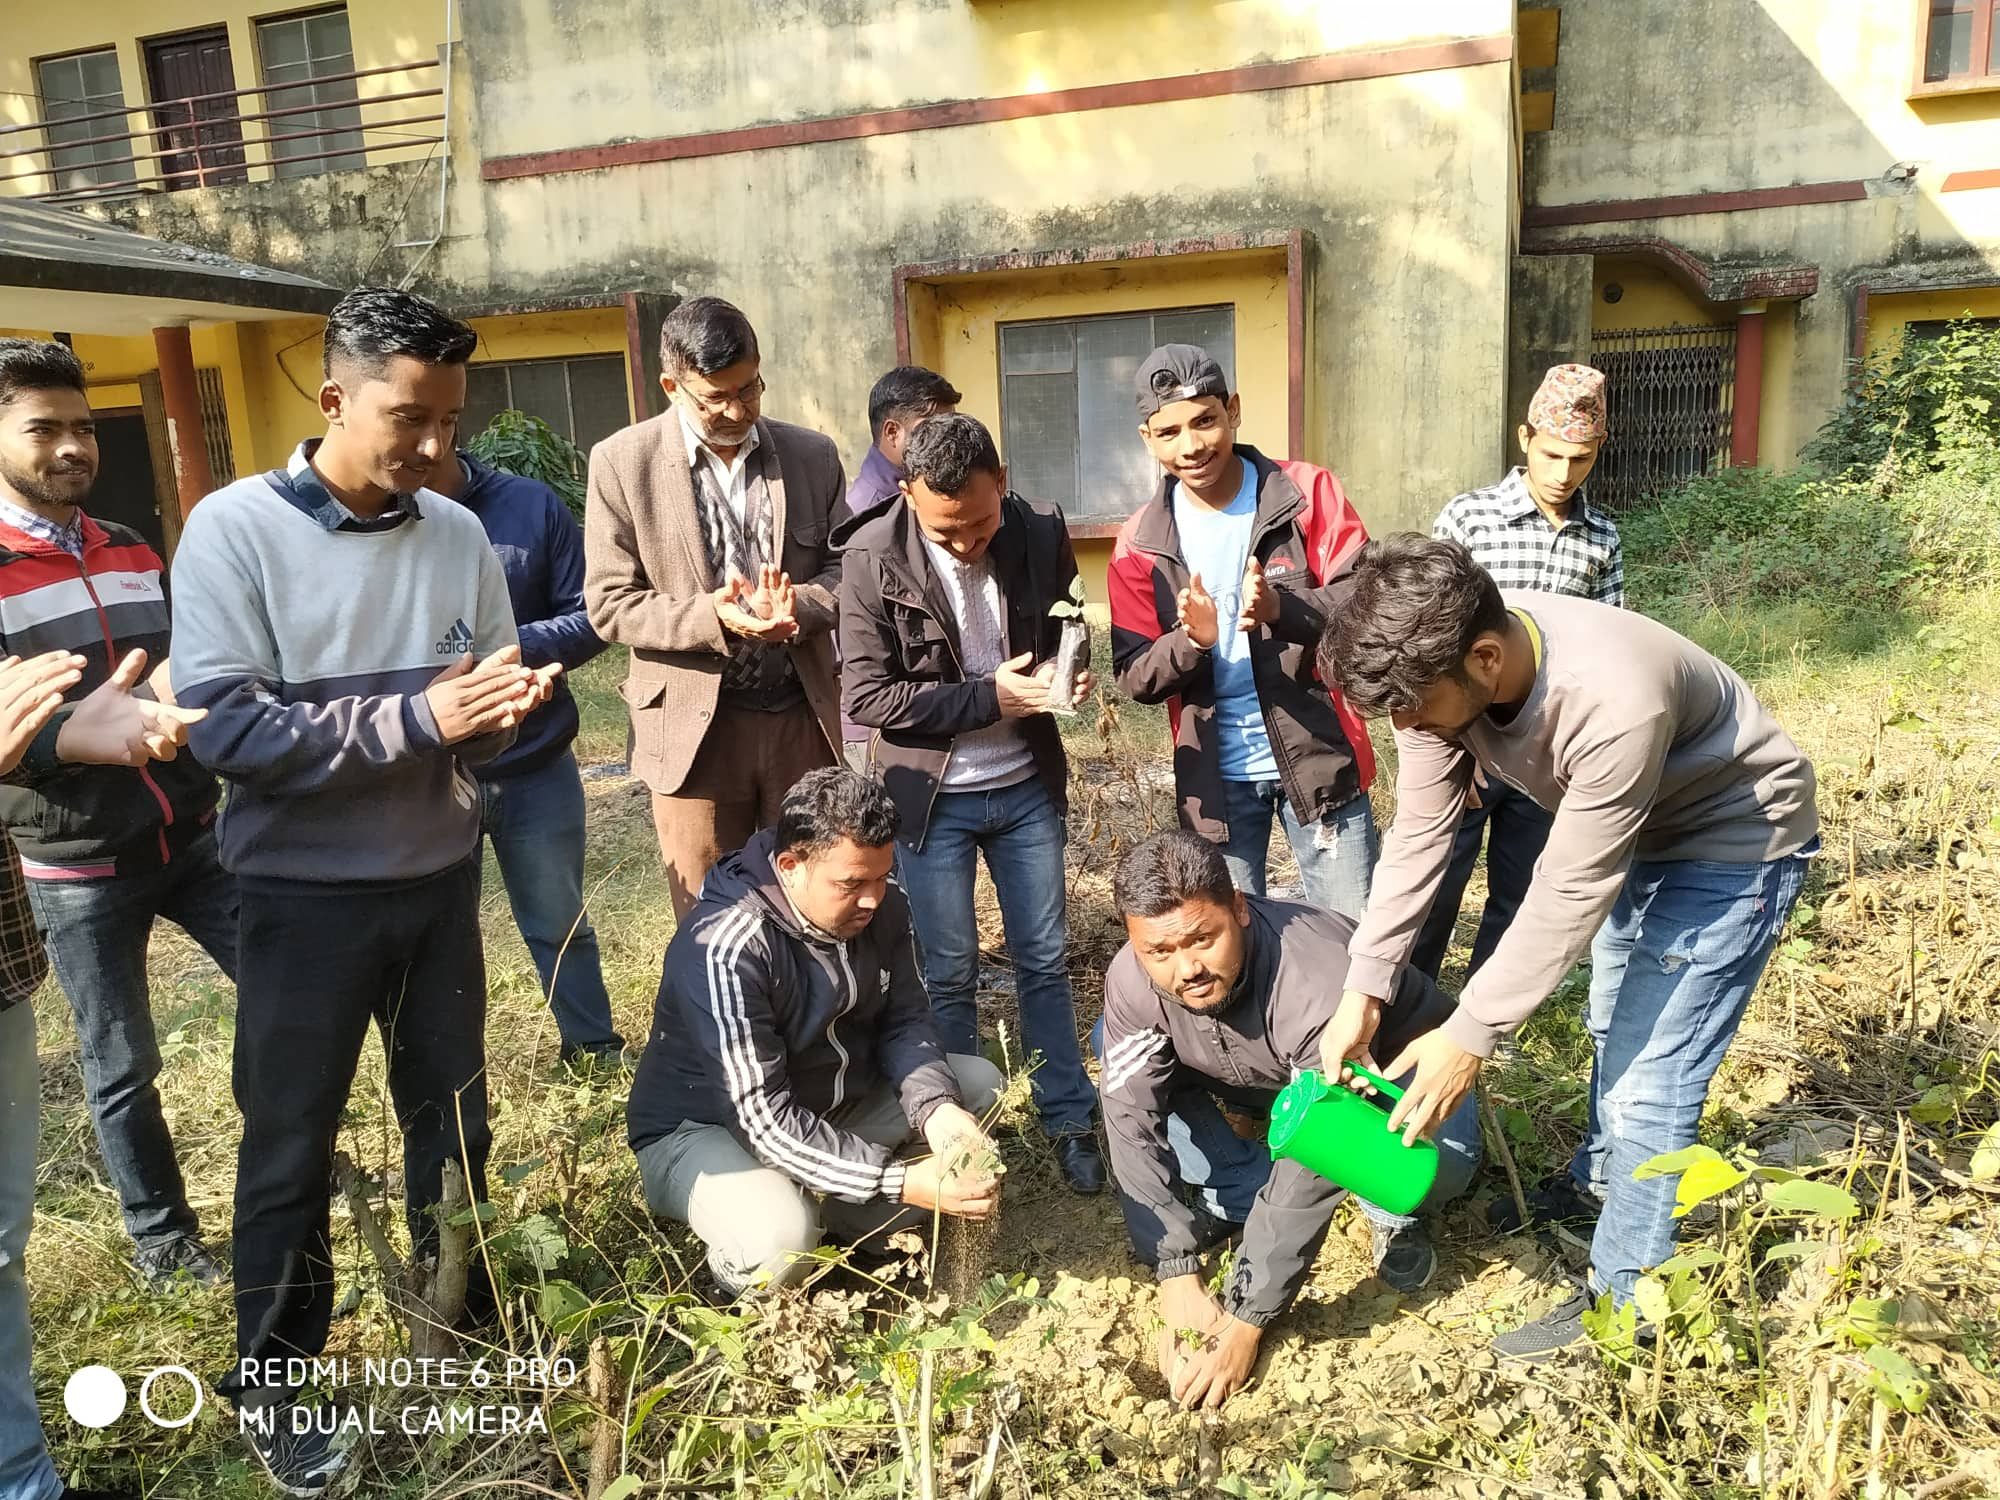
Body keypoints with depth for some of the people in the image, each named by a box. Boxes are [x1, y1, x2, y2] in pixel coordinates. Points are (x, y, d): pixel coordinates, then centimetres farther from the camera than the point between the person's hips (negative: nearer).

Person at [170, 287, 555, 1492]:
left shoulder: (459, 534, 0)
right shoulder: (235, 528, -12)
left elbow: (483, 711, 5)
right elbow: (223, 727, -20)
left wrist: (508, 704, -19)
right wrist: (417, 715, -25)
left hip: (440, 879, 4)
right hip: (306, 894, -4)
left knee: (454, 1117, 17)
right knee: (291, 1150, 11)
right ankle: (273, 1384, 32)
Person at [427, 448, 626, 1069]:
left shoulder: (530, 505, -5)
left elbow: (589, 617, -4)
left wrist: (510, 647, -21)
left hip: (536, 767, 1)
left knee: (561, 923, 18)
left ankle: (593, 1046, 37)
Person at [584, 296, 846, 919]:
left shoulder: (813, 455, 4)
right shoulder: (622, 462, -4)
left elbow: (842, 569, 8)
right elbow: (609, 603, -5)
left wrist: (796, 607, -15)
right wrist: (712, 617, -21)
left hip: (801, 719, 2)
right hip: (693, 725, -2)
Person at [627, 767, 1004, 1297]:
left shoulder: (880, 907, -13)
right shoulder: (724, 951, -33)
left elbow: (904, 1021, -5)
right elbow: (765, 1119, -33)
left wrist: (936, 1109, -26)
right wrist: (906, 1182, -37)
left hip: (832, 1100, 7)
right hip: (704, 1128, -7)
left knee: (981, 1083, -2)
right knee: (778, 1237, -36)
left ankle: (854, 1222, -2)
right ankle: (742, 1302, -1)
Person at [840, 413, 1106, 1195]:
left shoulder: (1042, 531, -8)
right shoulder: (873, 558, -17)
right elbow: (866, 696, -16)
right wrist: (987, 696, -22)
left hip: (1027, 785, 3)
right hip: (934, 798, -2)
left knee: (1044, 959, 13)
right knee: (949, 974, 9)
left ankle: (1069, 1120, 28)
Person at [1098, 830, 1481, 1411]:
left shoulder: (1319, 984, -42)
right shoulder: (1132, 981, -28)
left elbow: (1312, 1165, -40)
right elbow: (1133, 1124, -26)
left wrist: (1245, 1323, -37)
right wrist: (1178, 1278, -32)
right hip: (1262, 1077, 4)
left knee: (1443, 1160, -38)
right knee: (1113, 1049, -17)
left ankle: (1392, 1211, -1)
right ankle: (1242, 1197, -3)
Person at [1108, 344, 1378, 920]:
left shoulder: (1308, 493, -5)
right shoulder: (1140, 542, 0)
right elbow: (1135, 676, -2)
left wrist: (1281, 608, -31)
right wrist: (1192, 641, -23)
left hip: (1320, 756, -1)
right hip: (1215, 774, 2)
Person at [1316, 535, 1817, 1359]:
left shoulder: (1614, 701, -43)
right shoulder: (1443, 669, -23)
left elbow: (1571, 894, -35)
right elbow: (1420, 834, -17)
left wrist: (1471, 1035, -29)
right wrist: (1363, 990, -22)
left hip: (1734, 839, -7)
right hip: (1633, 835, 8)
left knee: (1649, 1078, -7)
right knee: (1613, 1029, 25)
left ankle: (1619, 1305, 13)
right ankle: (1598, 1184, 50)